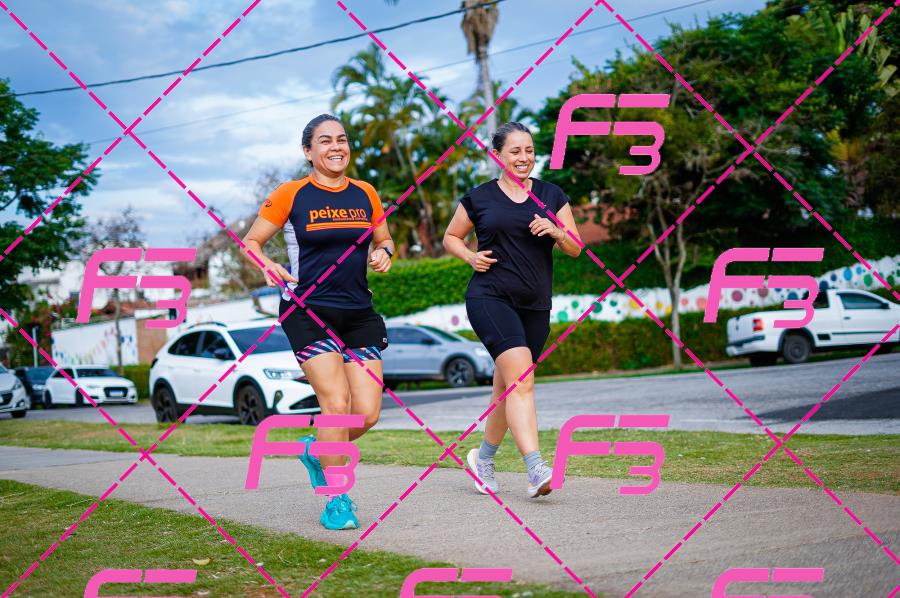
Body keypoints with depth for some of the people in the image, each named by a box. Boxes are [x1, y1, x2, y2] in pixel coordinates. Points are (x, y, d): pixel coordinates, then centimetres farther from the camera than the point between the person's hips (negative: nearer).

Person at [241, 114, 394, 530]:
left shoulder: (365, 194, 9)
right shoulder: (291, 195, -2)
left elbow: (383, 240, 22)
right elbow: (250, 242, 3)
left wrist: (383, 253, -1)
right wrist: (268, 267, -17)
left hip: (358, 313, 4)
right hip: (308, 311, -4)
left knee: (367, 413, -4)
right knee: (337, 403, -15)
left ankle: (317, 450, 28)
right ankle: (338, 501, 1)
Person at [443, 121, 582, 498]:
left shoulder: (551, 195, 10)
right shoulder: (479, 198, 5)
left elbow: (575, 248, 11)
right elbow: (450, 237, 17)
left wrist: (555, 231, -10)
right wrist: (471, 257, -3)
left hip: (535, 305, 4)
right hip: (490, 297, -4)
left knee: (507, 387, 12)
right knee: (521, 378, -22)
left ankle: (483, 457, 33)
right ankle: (535, 470, -28)